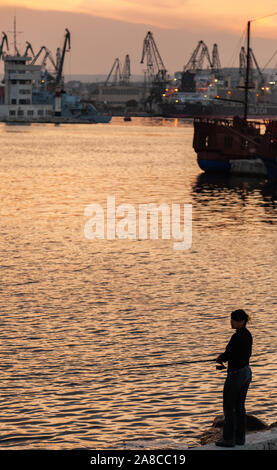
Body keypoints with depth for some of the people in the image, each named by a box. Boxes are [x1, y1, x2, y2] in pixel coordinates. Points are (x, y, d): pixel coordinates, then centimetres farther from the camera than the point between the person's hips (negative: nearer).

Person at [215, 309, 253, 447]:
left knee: (228, 408, 1)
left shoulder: (237, 337, -23)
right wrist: (224, 357, 8)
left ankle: (228, 439, 6)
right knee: (239, 406, 15)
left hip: (235, 374, -9)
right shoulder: (248, 334, 7)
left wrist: (220, 358, 4)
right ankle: (240, 438, 18)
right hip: (247, 372, 9)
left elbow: (227, 355, -20)